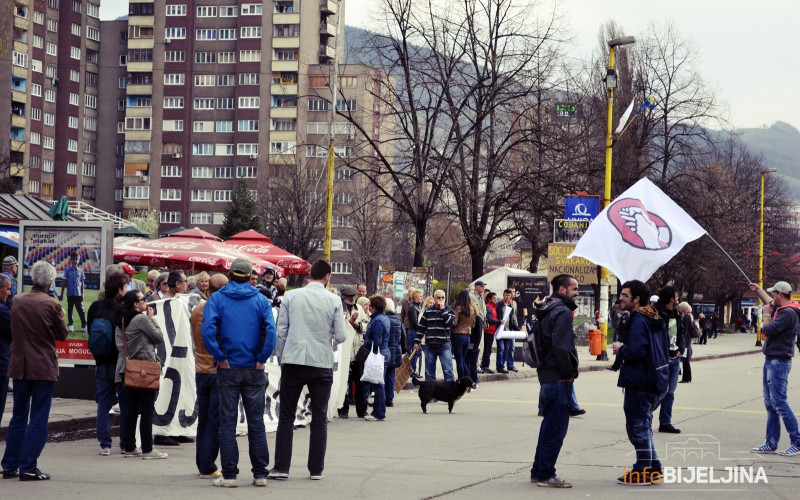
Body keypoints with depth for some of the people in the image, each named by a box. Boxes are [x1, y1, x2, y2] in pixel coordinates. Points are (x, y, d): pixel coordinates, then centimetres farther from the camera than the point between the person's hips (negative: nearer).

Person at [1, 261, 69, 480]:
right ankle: (28, 467, -3)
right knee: (38, 419, 0)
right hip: (43, 368, -5)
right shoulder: (51, 305, -12)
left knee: (18, 417, 14)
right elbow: (62, 334, -2)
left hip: (19, 366, 5)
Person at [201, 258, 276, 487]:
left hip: (228, 368, -1)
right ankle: (260, 474, 10)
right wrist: (262, 358, -7)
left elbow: (208, 328, -16)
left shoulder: (217, 298, -1)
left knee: (227, 423, 4)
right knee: (256, 423, 8)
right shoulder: (261, 300, 0)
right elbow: (270, 330, -14)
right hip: (254, 370, 1)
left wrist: (220, 356, -10)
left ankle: (229, 475, 2)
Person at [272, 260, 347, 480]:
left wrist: (281, 358, 12)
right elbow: (341, 336, -2)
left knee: (286, 416, 7)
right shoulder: (333, 300, -2)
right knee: (319, 418, 8)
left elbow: (281, 331, 1)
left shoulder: (291, 296, 1)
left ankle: (281, 467, 2)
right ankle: (316, 469, 9)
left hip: (293, 362, 1)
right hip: (322, 363, -1)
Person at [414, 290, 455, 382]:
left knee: (448, 370, -9)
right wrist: (417, 341, 8)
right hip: (429, 346, 3)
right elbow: (421, 327, 13)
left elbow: (450, 322, -16)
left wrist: (442, 309, -13)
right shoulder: (428, 311, 9)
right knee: (429, 372, 8)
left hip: (444, 345, -3)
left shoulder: (449, 310, 3)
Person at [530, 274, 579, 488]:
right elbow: (560, 347, -23)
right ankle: (545, 475, 0)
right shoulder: (563, 312, -14)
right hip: (558, 379, -10)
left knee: (550, 426, 18)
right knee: (556, 428, -4)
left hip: (546, 375, 10)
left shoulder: (547, 309, 16)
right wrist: (569, 373, -14)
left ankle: (539, 471, 24)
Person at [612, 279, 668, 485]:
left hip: (639, 382, -10)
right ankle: (653, 467, 24)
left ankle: (642, 472, 2)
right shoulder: (655, 320, 15)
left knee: (637, 426, -2)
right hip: (653, 381, 10)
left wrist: (620, 350, -8)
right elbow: (665, 346, 23)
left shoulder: (638, 321, -17)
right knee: (644, 424, 20)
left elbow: (635, 350, -28)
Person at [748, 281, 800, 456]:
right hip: (771, 361, 10)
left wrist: (766, 315, -4)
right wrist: (758, 290, 49)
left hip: (779, 362, -10)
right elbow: (770, 302, 36)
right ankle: (771, 444, 19)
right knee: (770, 404, 13)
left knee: (779, 402, -12)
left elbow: (768, 330, -22)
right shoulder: (780, 309, 11)